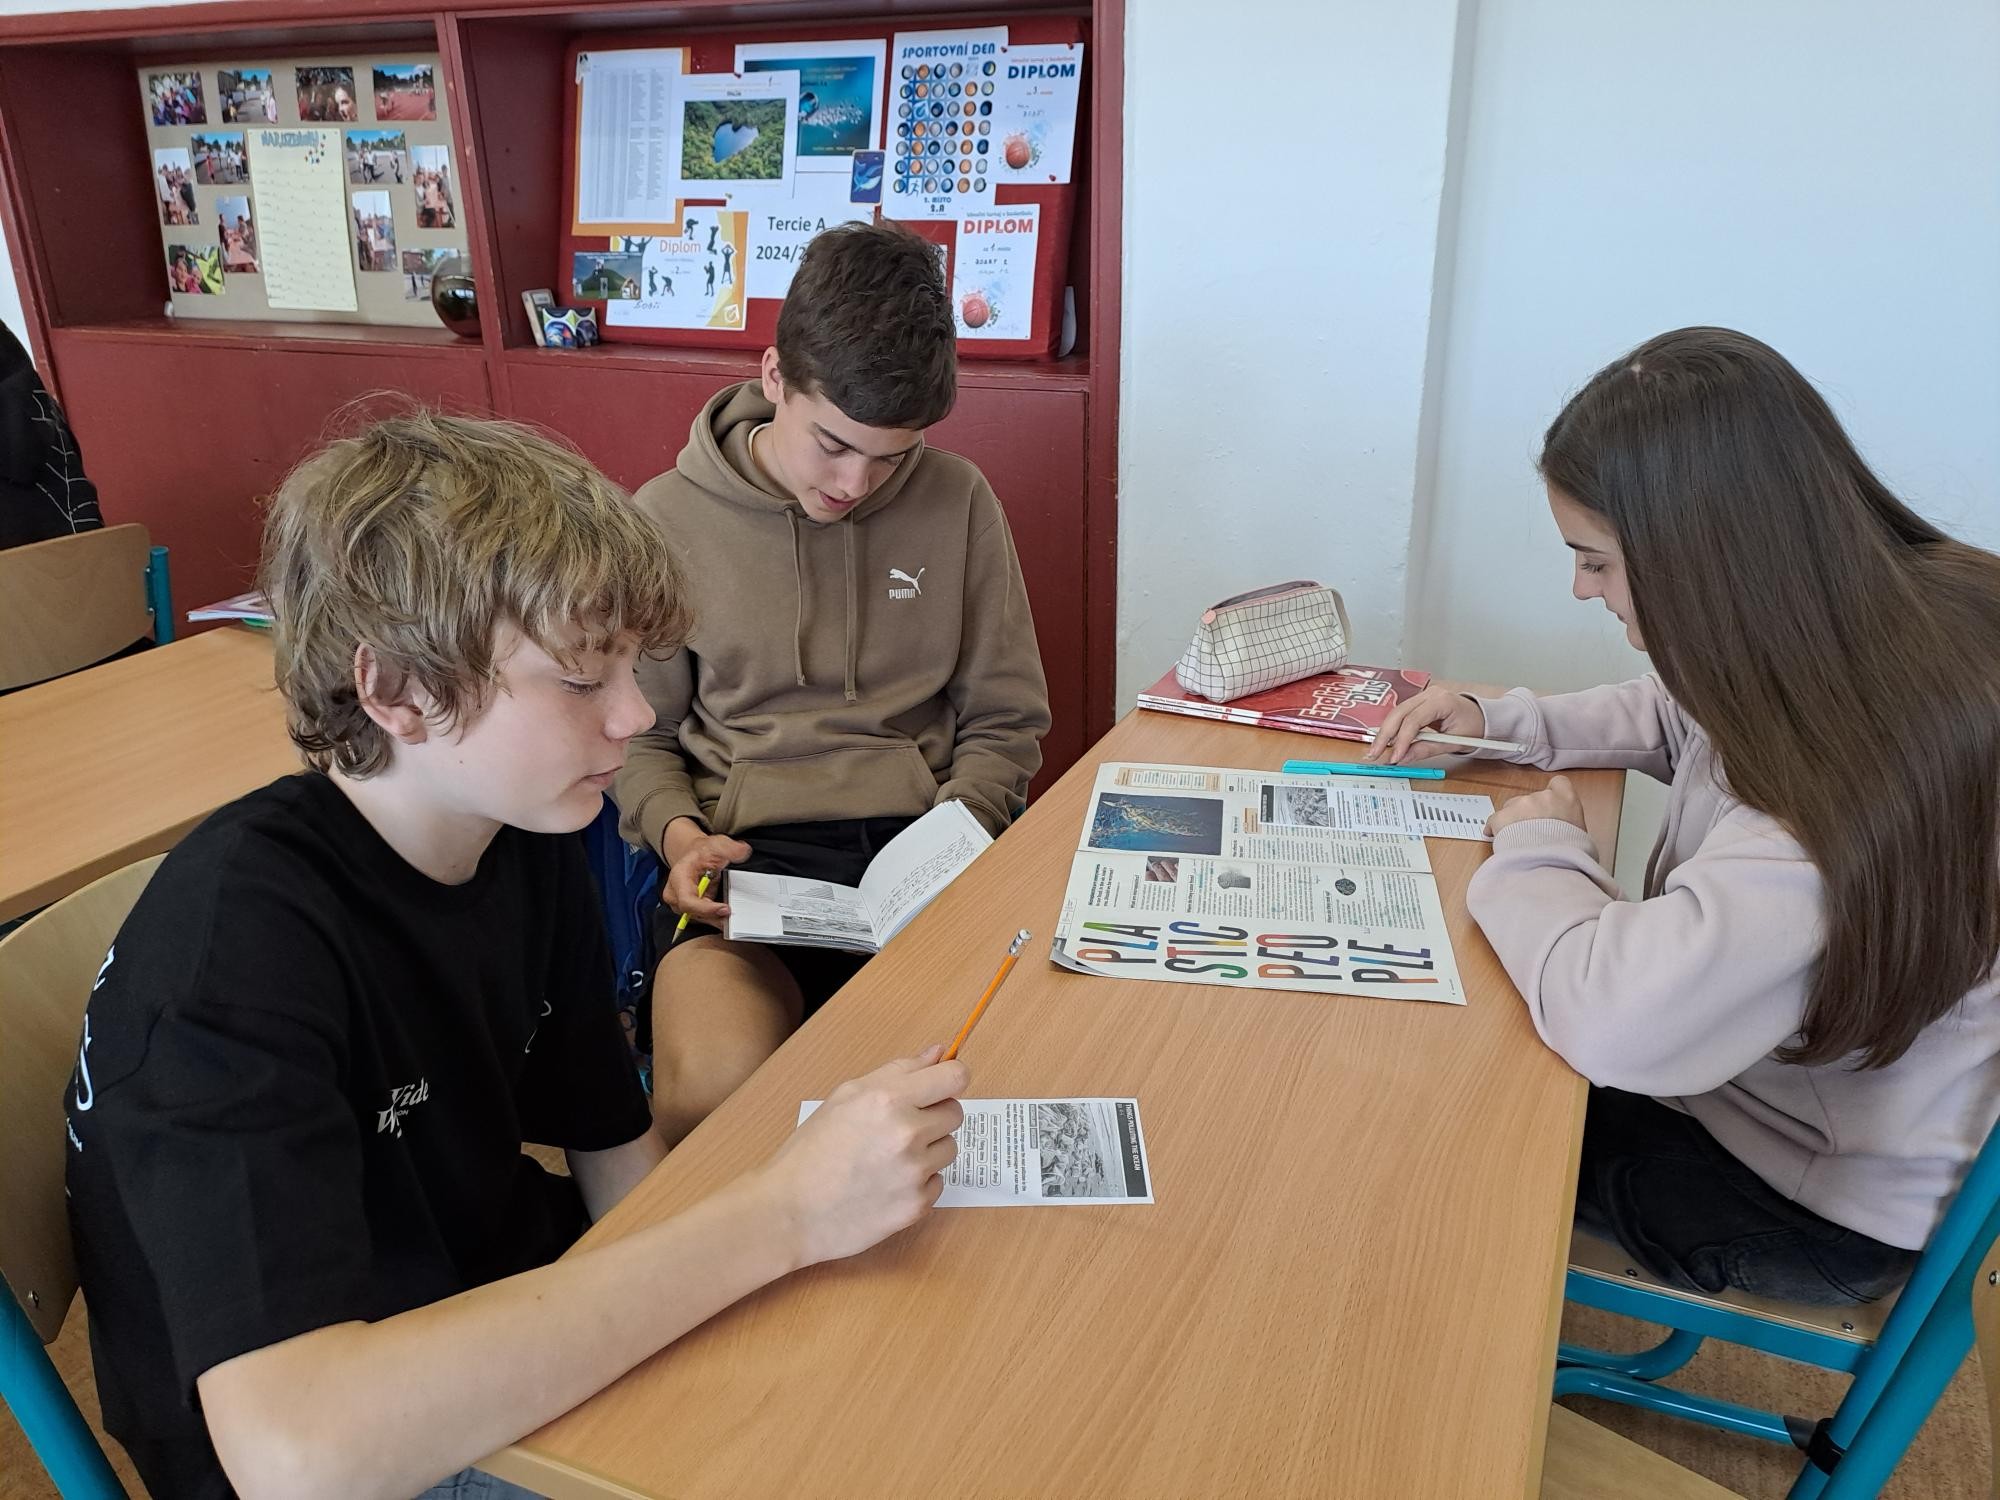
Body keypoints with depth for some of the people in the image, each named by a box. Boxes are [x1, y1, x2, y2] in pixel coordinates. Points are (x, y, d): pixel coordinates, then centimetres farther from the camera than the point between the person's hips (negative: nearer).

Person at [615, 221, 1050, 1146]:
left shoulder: (957, 502, 8)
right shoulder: (667, 521, 6)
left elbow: (1003, 721, 13)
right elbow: (638, 736, 15)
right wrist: (676, 830, -6)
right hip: (745, 856, -1)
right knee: (716, 1082, -34)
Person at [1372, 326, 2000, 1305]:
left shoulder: (1848, 782, -39)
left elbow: (1612, 1018, -46)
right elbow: (1678, 719, 12)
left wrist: (1539, 849, -25)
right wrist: (1496, 723, -1)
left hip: (1812, 1200, -7)